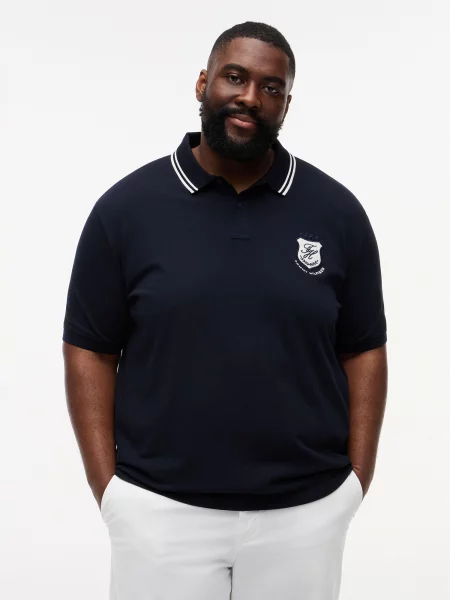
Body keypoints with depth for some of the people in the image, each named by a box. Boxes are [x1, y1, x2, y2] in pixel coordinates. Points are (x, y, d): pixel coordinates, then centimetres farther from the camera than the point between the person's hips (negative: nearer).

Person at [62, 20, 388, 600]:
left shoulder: (337, 212, 0)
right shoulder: (125, 208, -3)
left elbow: (363, 352, 3)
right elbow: (89, 350, -1)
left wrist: (357, 482, -2)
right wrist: (108, 489, -6)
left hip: (306, 513, 1)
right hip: (159, 511, -1)